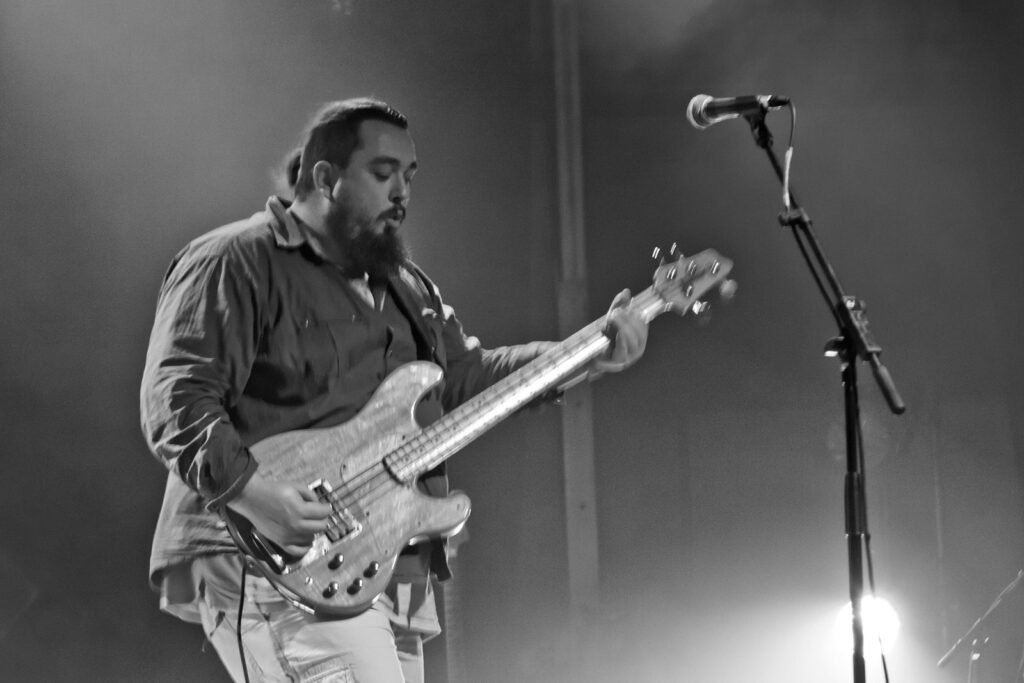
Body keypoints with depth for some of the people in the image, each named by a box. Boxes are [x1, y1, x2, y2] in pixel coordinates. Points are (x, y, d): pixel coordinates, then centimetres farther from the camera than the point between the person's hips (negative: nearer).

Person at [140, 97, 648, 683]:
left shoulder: (405, 286, 24)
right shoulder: (237, 262, -5)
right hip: (280, 568, -9)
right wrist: (250, 490, -29)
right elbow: (176, 398, -14)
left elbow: (467, 376, 23)